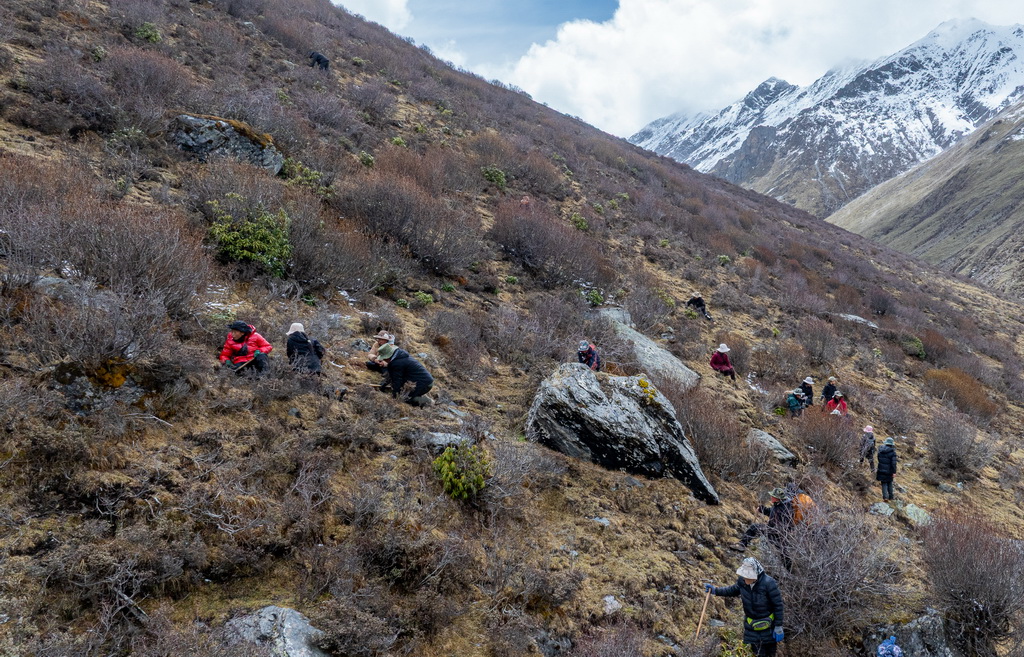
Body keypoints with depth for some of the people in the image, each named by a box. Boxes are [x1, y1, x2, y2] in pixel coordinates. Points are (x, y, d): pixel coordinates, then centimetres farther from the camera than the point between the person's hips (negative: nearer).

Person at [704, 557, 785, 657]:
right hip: (752, 624, 3)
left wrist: (778, 626, -16)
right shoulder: (742, 581, -13)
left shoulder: (768, 583, -28)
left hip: (768, 625, -3)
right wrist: (716, 591, -2)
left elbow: (778, 605, -20)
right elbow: (733, 590, 9)